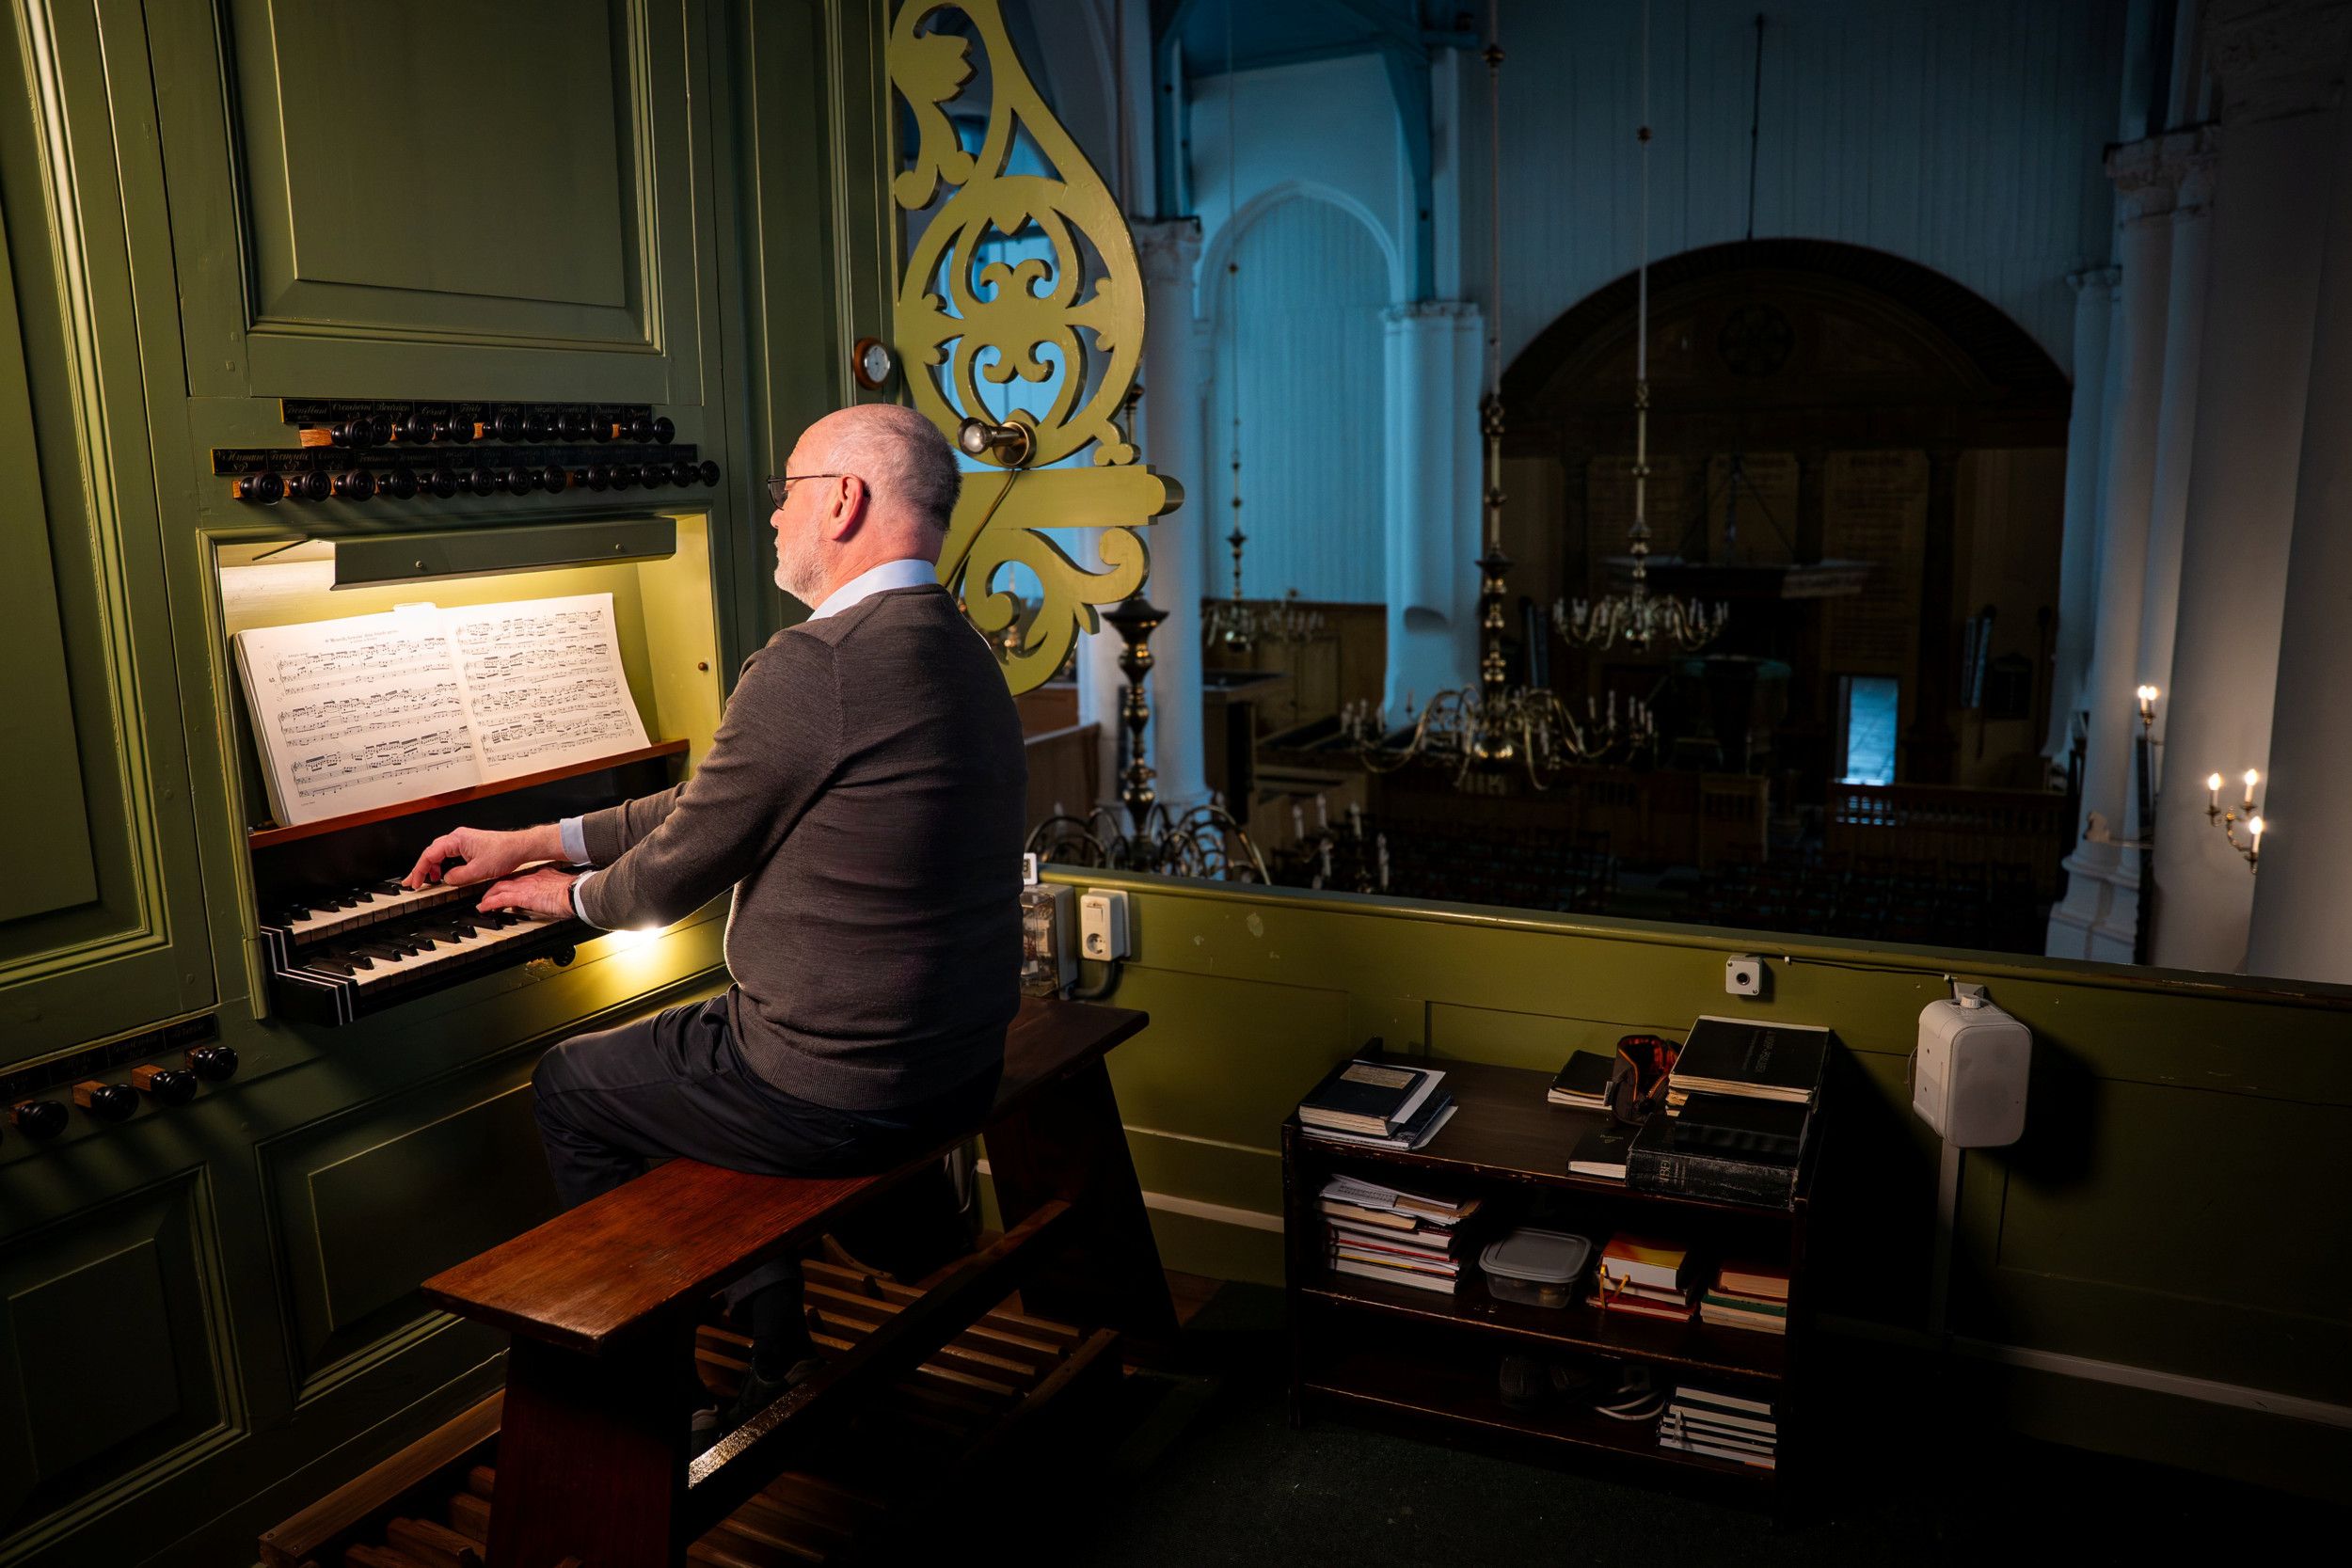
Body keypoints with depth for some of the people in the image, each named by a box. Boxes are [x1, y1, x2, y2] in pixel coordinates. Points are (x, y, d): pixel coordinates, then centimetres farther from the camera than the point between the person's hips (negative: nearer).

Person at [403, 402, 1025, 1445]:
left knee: (568, 1086, 15)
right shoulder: (962, 653, 8)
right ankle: (775, 1350, 36)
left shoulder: (811, 665, -22)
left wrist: (569, 895, 12)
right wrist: (528, 844, 18)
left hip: (838, 1090, -8)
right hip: (961, 1071, 8)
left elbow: (673, 877, -11)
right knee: (718, 1047, 32)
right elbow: (714, 807, 14)